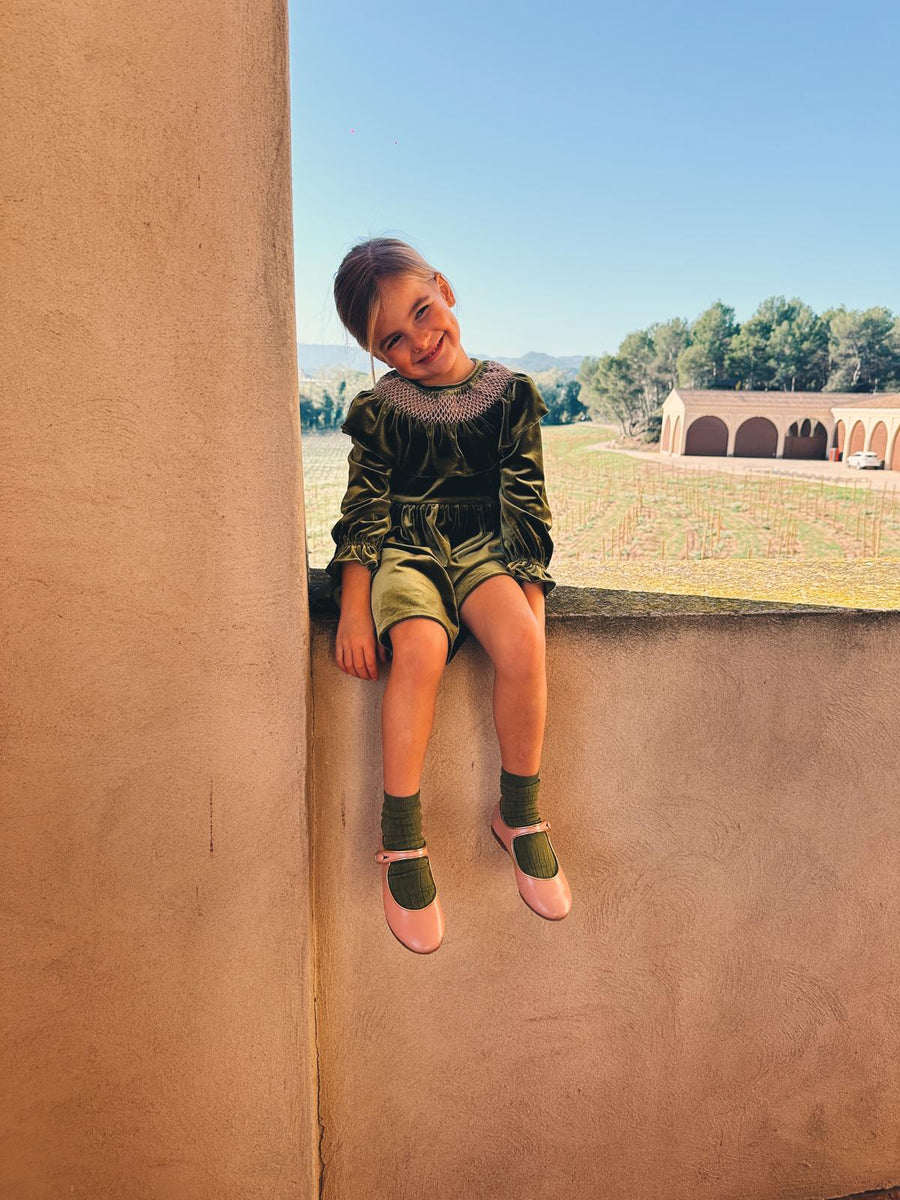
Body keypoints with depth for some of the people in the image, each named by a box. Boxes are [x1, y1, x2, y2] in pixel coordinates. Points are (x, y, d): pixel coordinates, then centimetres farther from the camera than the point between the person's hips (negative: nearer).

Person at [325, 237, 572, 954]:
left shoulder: (511, 394, 3)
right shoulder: (377, 410, 1)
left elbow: (525, 504, 3)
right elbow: (364, 512, -1)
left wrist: (531, 597, -7)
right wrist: (354, 608, -12)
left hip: (485, 548, 1)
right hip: (405, 551, -1)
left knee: (520, 641, -31)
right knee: (420, 647, -34)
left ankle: (520, 816, -10)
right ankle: (401, 844, -20)